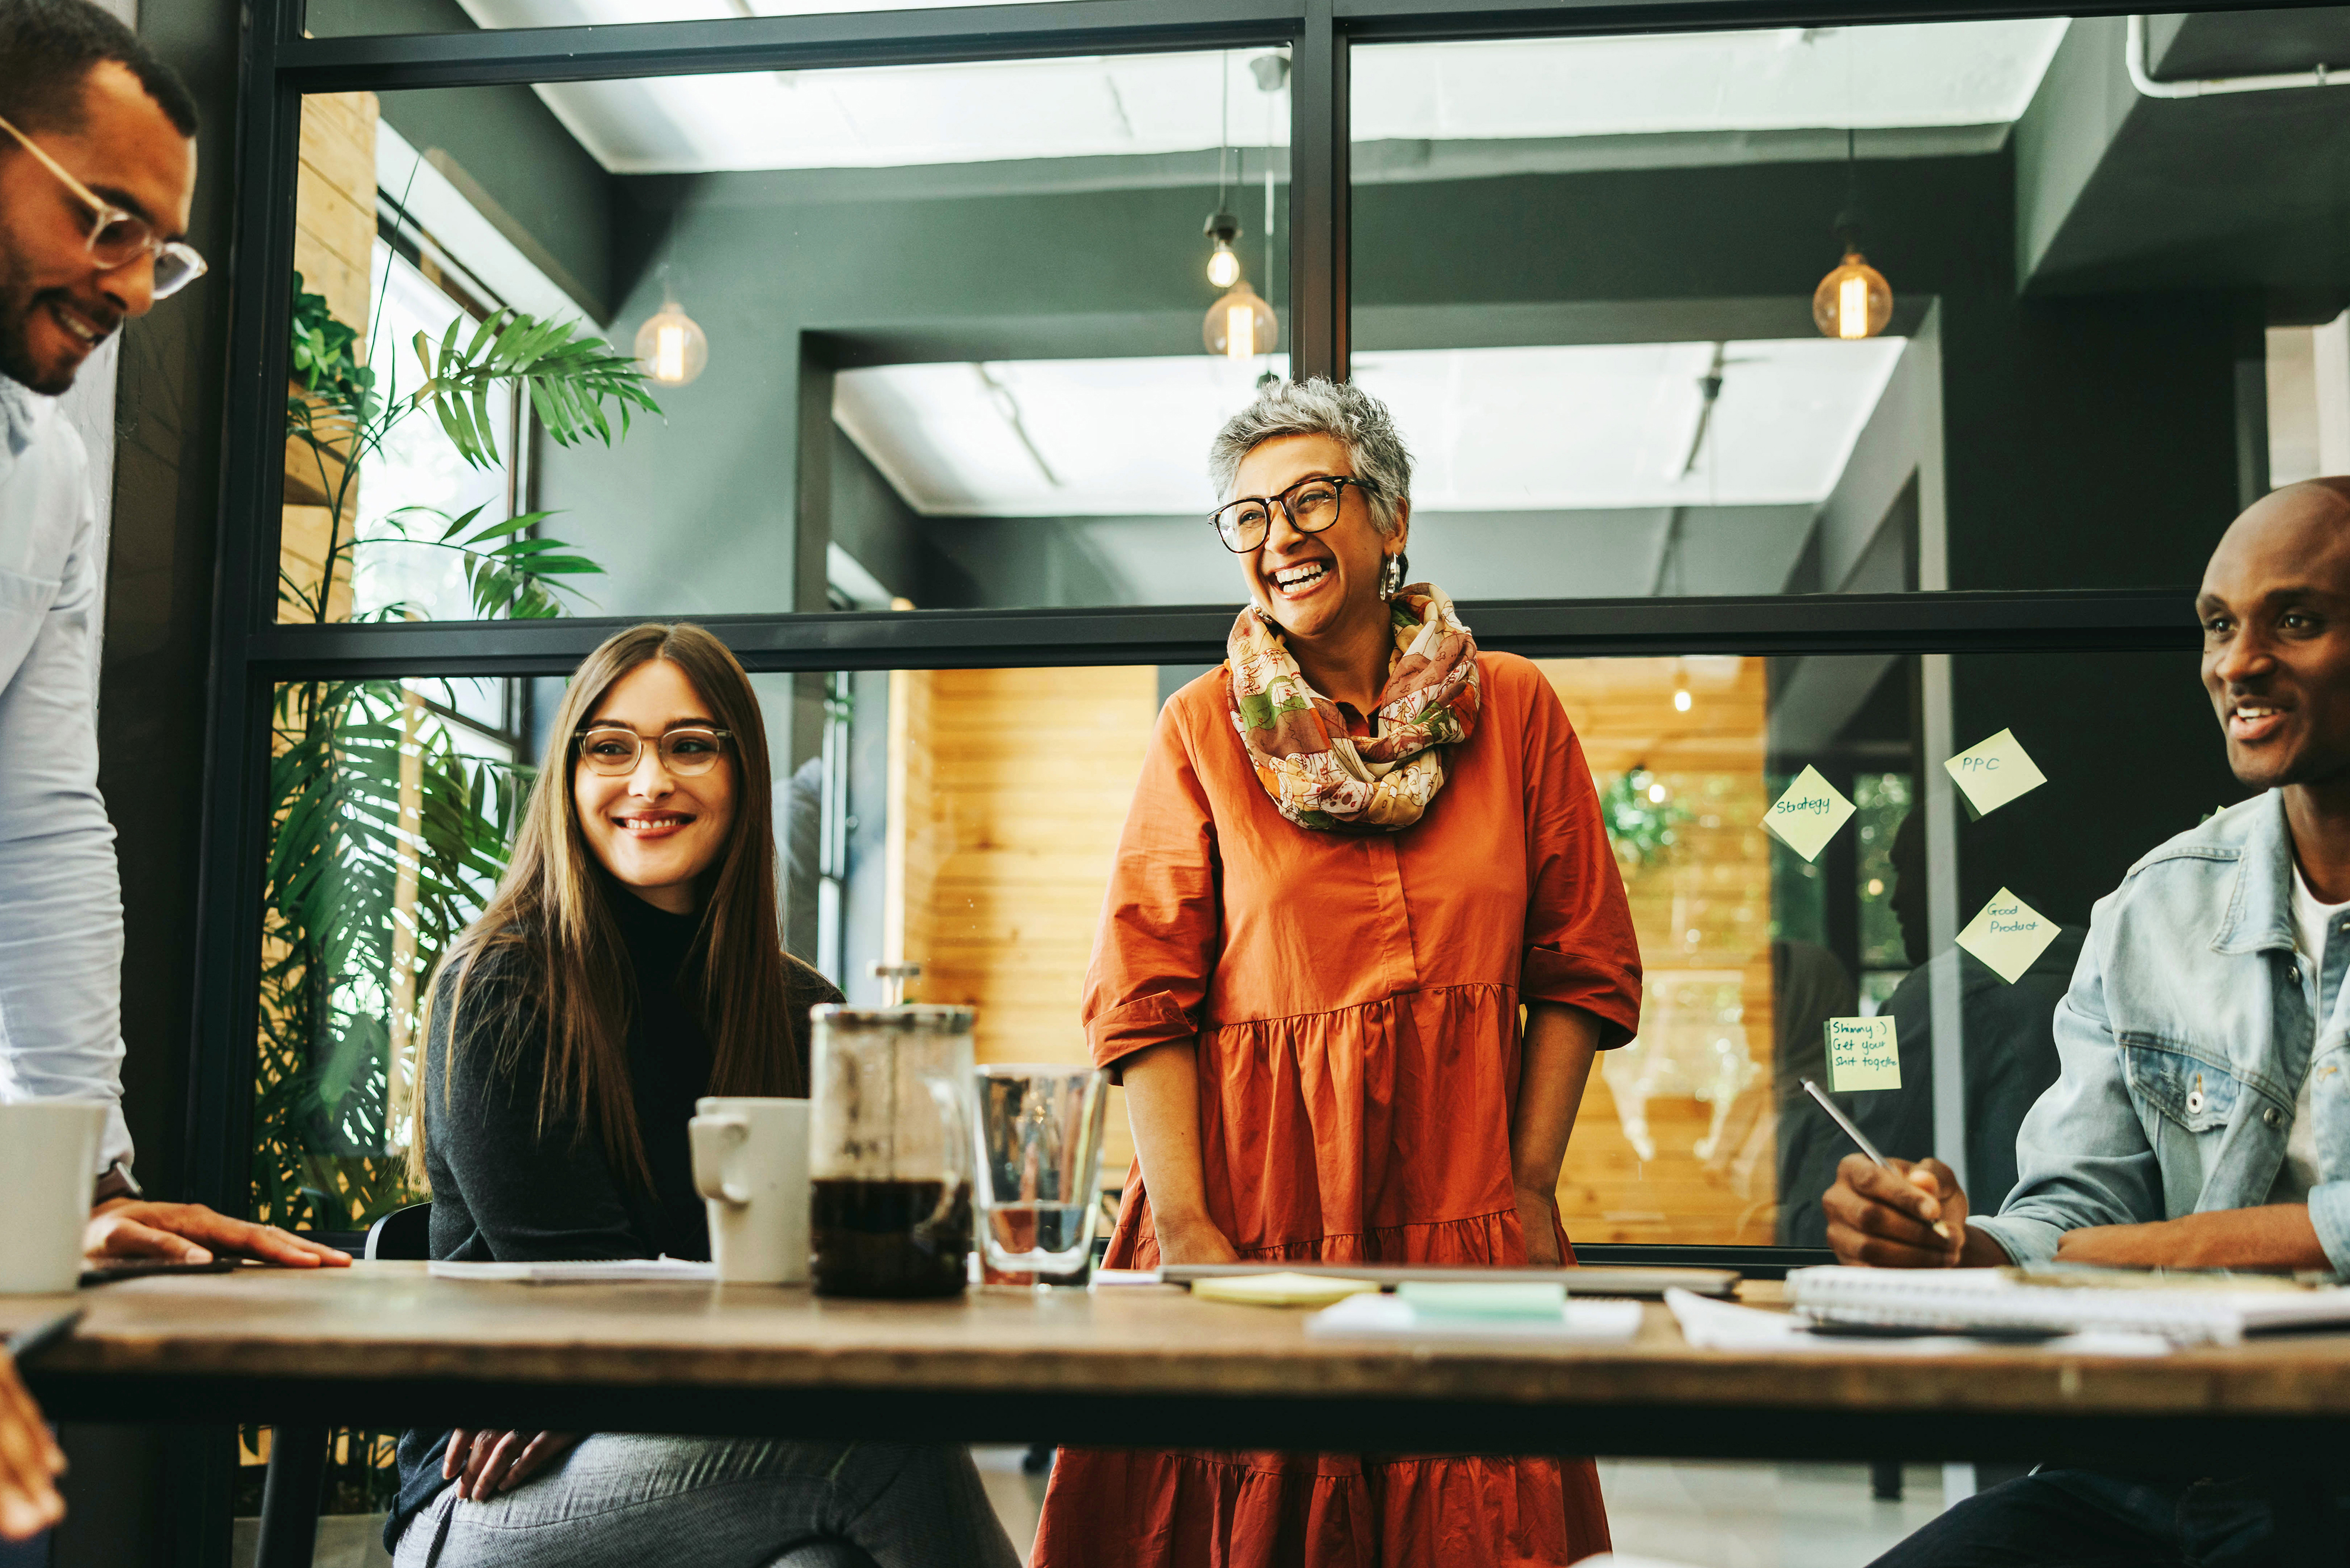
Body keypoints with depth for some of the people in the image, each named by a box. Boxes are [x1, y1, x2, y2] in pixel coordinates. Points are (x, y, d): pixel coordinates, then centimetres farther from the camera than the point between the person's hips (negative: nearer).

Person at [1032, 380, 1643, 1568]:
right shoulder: (1202, 730, 4)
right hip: (1254, 1212, -1)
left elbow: (1584, 965, 9)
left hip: (1464, 1217, 1)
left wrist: (1531, 1189, 1)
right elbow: (1143, 991, 0)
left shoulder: (1512, 709, 7)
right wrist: (1184, 1227, -9)